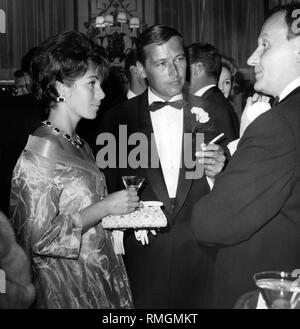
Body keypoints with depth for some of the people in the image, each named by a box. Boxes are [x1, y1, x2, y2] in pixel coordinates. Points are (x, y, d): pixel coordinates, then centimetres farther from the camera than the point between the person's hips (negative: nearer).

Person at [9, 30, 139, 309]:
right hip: (68, 286, -7)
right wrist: (105, 207, -18)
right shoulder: (38, 153, -18)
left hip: (103, 274, 7)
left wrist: (126, 215, 0)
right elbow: (38, 238, -20)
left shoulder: (81, 146, 6)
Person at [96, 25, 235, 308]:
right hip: (143, 256, 0)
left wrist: (218, 173, -14)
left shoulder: (214, 116, 3)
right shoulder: (117, 119, 0)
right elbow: (105, 186, 5)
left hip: (201, 256, 1)